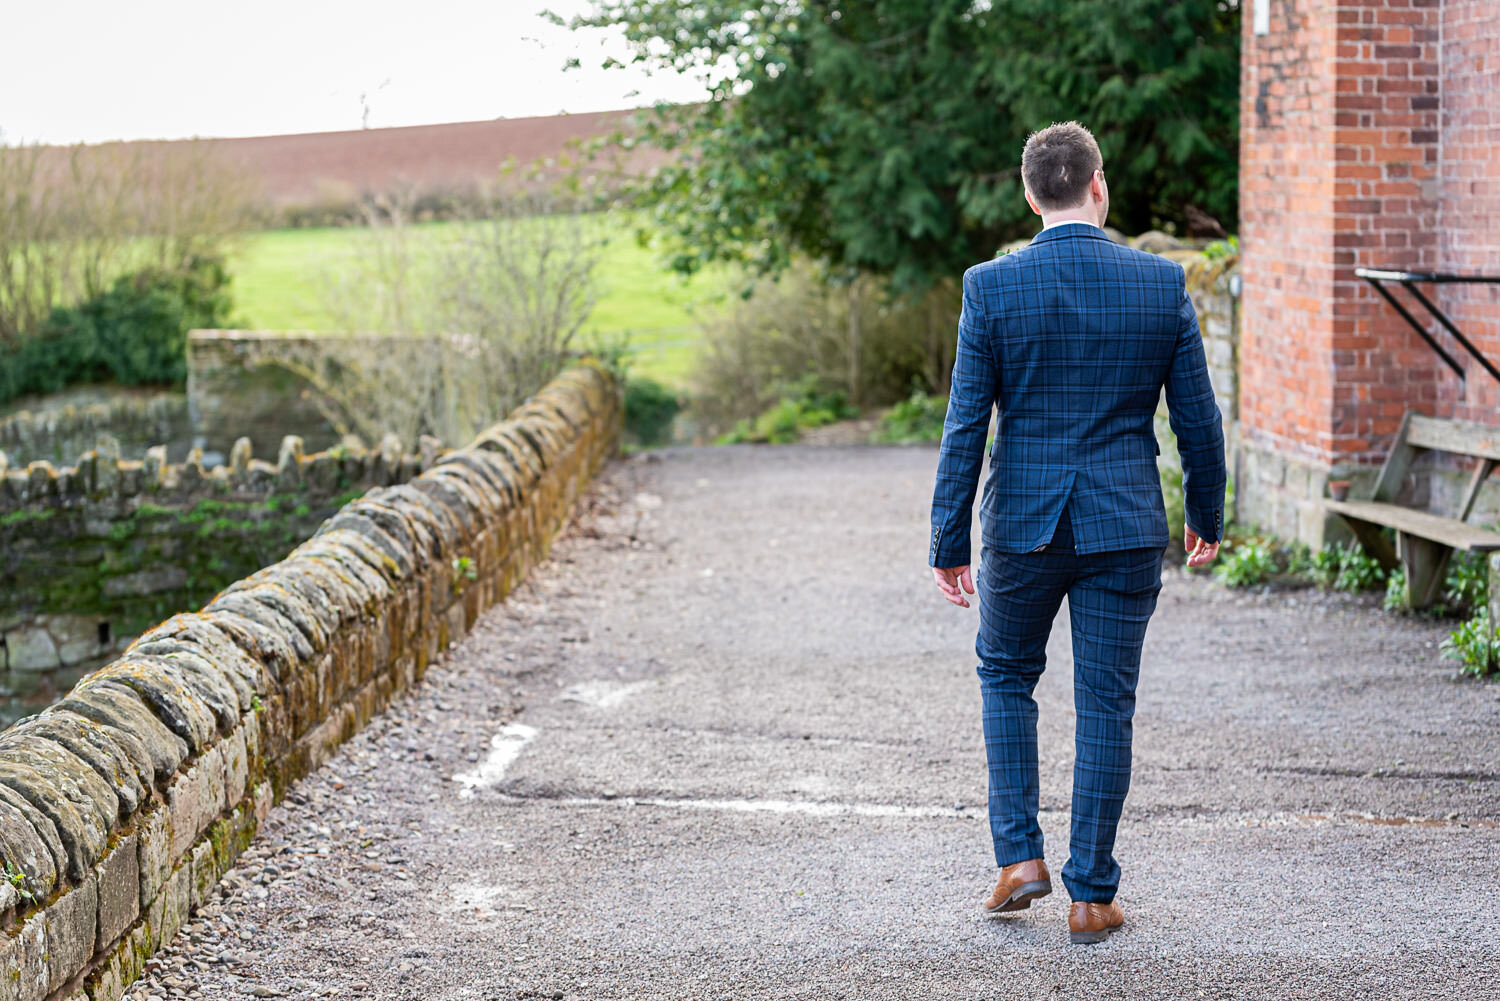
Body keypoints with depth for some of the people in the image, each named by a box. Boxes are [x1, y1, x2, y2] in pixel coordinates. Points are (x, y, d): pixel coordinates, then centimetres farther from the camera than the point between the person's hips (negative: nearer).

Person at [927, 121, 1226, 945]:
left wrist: (949, 541, 0)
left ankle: (1019, 856, 14)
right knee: (1105, 703, 8)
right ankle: (1091, 896, 11)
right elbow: (1198, 421, 1)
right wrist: (1206, 517, 15)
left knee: (1005, 675, 21)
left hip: (1023, 522, 0)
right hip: (1125, 527, 0)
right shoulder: (1162, 284, -5)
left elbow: (965, 426, -7)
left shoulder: (990, 286, -7)